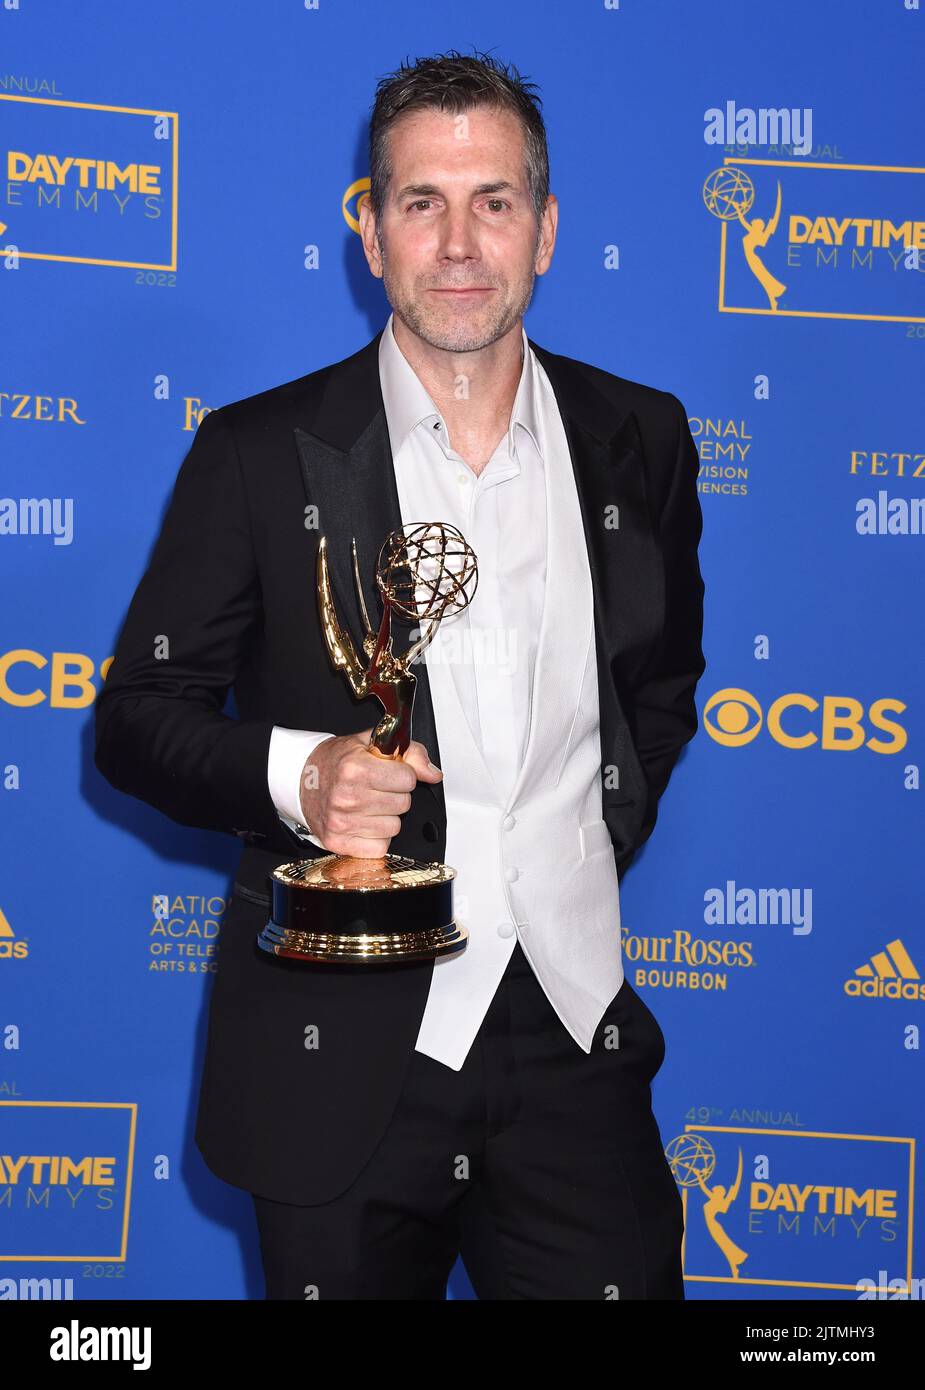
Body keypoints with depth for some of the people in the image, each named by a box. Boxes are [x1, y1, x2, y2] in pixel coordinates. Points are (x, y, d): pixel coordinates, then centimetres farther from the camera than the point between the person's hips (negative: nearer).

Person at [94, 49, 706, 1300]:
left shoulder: (640, 442, 5)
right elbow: (138, 719, -1)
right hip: (342, 1052, -2)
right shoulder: (259, 453, -4)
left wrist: (607, 842, 7)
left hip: (577, 1035, 2)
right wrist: (295, 774, -19)